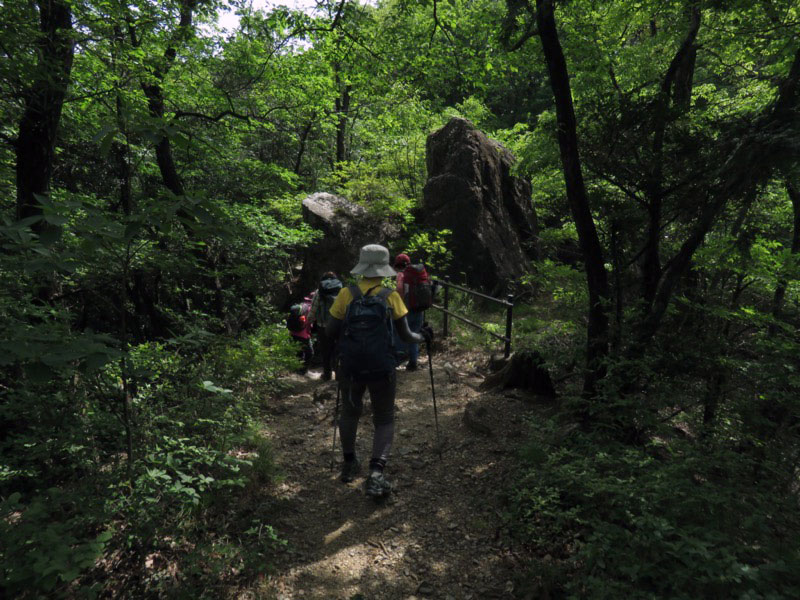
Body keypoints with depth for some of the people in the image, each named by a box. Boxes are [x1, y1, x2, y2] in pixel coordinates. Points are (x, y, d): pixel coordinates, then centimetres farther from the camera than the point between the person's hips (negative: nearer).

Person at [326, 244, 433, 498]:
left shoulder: (347, 294, -6)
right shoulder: (391, 296, -8)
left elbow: (331, 331, -3)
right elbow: (405, 335, -4)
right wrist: (423, 337, 16)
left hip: (350, 367, 2)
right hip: (382, 369, -1)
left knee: (349, 413, 25)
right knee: (384, 421, 13)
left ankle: (349, 464, 38)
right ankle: (376, 473, -3)